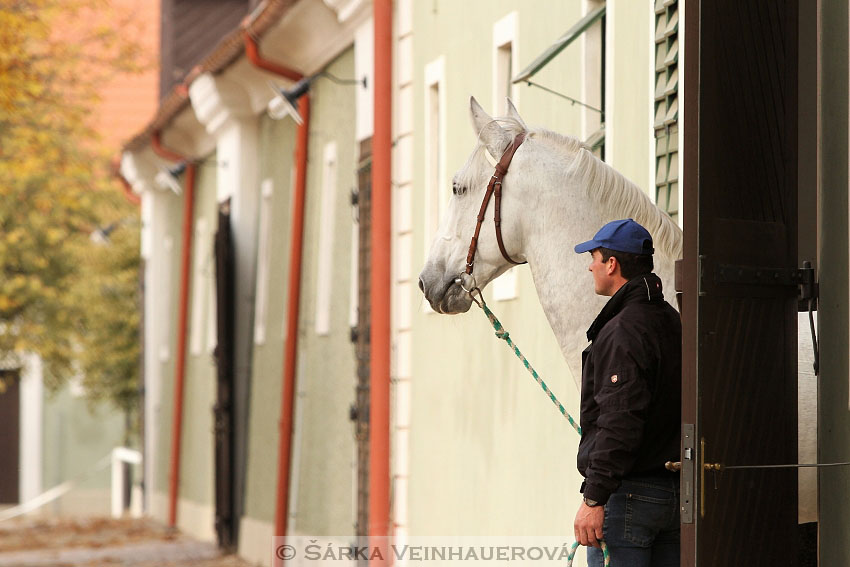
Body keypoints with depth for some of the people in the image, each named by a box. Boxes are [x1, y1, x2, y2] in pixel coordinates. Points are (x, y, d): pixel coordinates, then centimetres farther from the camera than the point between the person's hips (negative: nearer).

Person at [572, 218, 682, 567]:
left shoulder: (622, 332, -16)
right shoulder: (673, 322, 13)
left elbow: (619, 423, -23)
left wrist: (593, 499, -23)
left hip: (628, 495, -9)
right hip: (676, 493, 9)